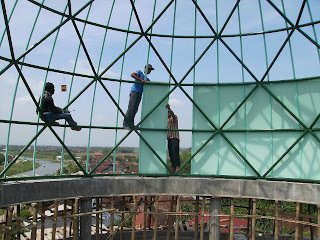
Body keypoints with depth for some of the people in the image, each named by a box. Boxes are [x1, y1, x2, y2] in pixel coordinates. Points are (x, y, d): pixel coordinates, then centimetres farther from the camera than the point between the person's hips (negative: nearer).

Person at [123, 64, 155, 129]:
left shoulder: (147, 80, 25)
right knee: (131, 108, -12)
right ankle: (126, 124, -12)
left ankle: (131, 124, 6)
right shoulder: (139, 72, 8)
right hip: (134, 92, -7)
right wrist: (141, 80, -19)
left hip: (140, 94, 7)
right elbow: (132, 74, -11)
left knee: (135, 110, 4)